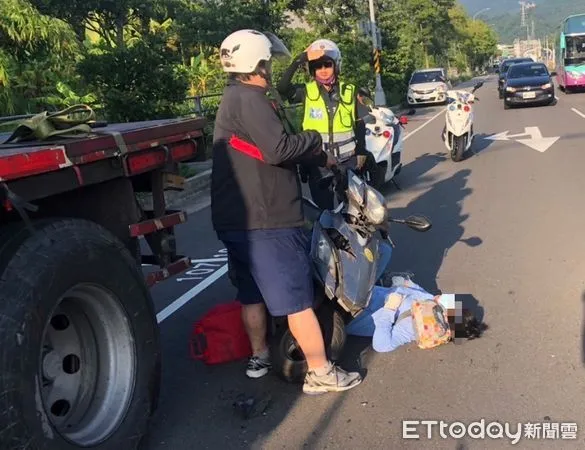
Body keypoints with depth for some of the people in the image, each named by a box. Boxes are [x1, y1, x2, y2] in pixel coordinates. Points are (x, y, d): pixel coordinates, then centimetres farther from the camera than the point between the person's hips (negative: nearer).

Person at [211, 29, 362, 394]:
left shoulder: (233, 100, 18)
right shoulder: (249, 98, -15)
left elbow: (272, 149, 20)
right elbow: (278, 150, -26)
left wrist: (320, 159, 19)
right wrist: (314, 138, -9)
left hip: (235, 220, 10)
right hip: (265, 220, -10)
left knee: (253, 293, 20)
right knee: (298, 298, -3)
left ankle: (260, 357, 34)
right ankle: (320, 374, 4)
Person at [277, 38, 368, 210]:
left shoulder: (349, 91, 2)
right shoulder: (306, 91, -2)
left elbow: (359, 123, 9)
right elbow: (282, 89, -21)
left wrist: (361, 151, 2)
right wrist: (297, 62, -24)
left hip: (347, 160, 1)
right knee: (324, 208, 7)